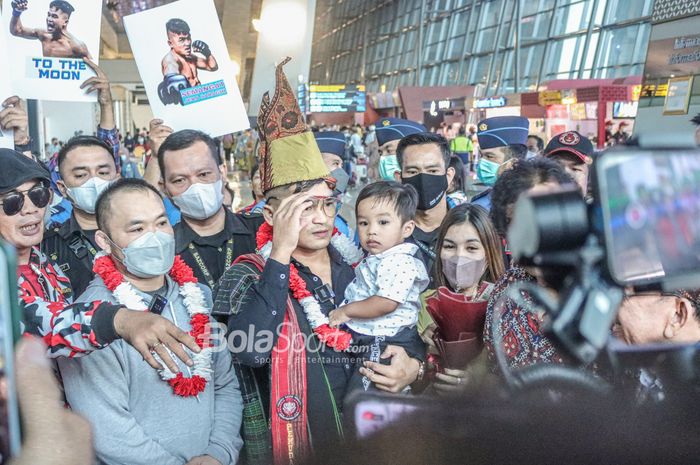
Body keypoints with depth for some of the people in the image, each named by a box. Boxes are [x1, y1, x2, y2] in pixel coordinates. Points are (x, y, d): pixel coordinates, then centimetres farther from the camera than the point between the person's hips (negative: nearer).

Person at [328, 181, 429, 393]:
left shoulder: (399, 262, -21)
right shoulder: (375, 259, 11)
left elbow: (386, 303, -28)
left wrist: (347, 311, -19)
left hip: (384, 344, -10)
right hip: (368, 339, 10)